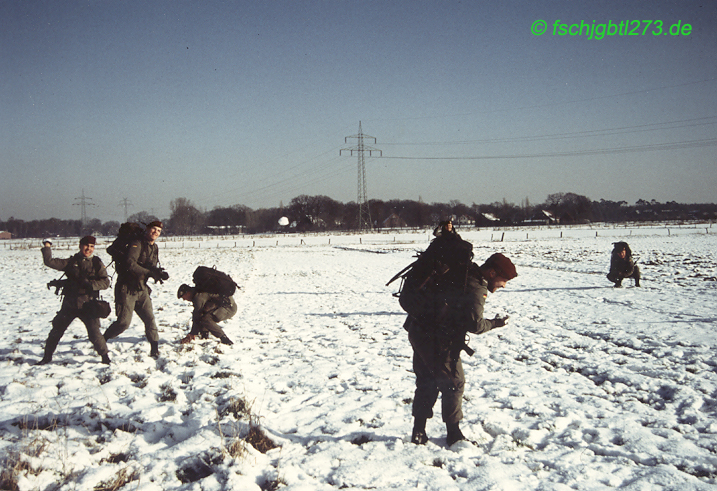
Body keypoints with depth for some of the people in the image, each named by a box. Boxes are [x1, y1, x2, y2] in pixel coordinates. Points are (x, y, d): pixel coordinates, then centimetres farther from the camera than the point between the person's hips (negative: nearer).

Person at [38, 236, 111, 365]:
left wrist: (91, 284, -18)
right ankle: (47, 356, 27)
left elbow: (105, 282, -5)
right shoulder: (71, 262, 6)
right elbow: (49, 262, 2)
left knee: (94, 333, -13)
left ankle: (105, 356, 6)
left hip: (88, 304, -3)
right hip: (70, 303, 3)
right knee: (57, 329, 9)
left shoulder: (97, 263, 2)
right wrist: (47, 247, 0)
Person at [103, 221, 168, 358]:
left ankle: (155, 349, 6)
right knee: (124, 322, -9)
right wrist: (150, 272, -27)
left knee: (149, 319, -2)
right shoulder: (136, 244, -13)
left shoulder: (155, 248, 12)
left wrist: (159, 273, -5)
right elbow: (130, 264, -26)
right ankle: (101, 341, 13)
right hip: (126, 289, -7)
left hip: (142, 289, 7)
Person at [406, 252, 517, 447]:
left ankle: (418, 432, 22)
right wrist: (494, 323, -3)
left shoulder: (462, 274, 12)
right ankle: (454, 434, 14)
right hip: (438, 341, -9)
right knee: (453, 384, 5)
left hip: (418, 331, 9)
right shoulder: (477, 289, -15)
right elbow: (474, 324, -19)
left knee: (426, 383, 17)